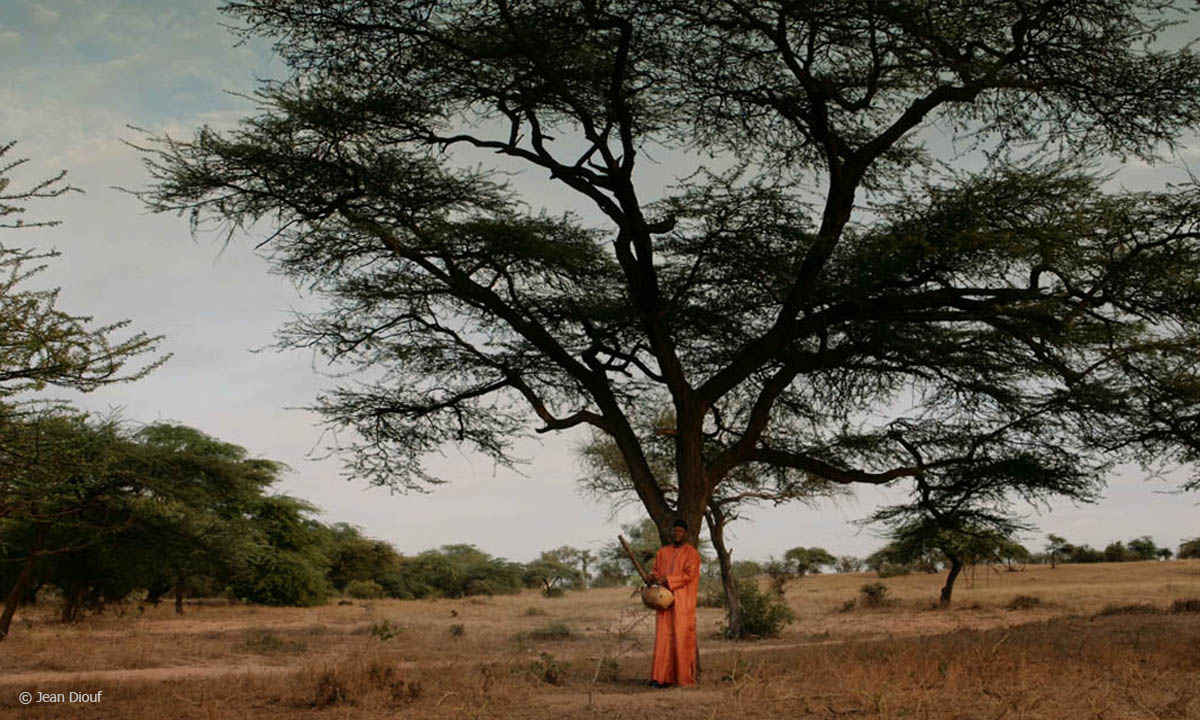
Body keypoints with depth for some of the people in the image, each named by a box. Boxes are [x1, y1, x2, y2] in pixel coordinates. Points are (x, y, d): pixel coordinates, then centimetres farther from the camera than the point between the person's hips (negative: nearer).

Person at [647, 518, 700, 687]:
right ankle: (664, 676, -2)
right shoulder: (662, 552, 16)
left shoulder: (691, 553, 0)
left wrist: (666, 580, -18)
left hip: (683, 603, -4)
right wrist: (653, 577, -7)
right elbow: (656, 570, 17)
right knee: (663, 637, -2)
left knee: (682, 637, -5)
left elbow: (688, 575, -10)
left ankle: (684, 676, 2)